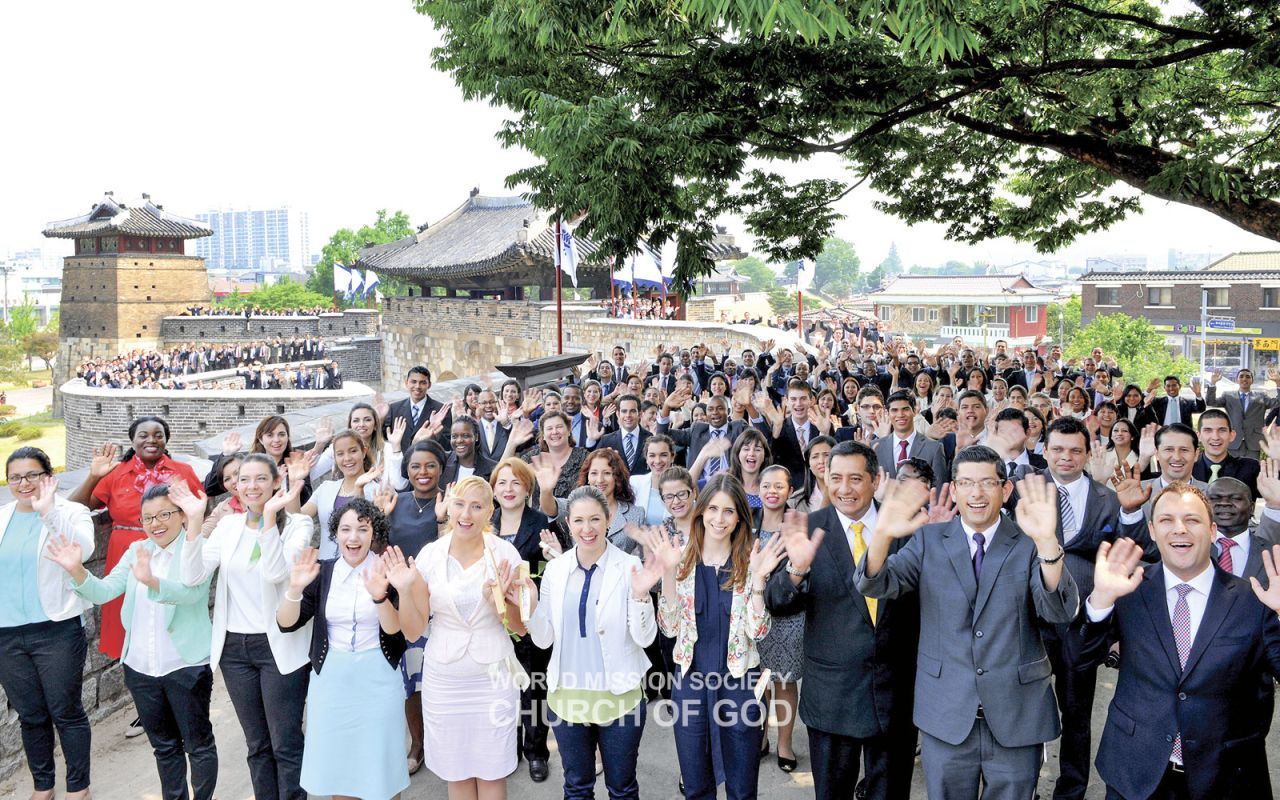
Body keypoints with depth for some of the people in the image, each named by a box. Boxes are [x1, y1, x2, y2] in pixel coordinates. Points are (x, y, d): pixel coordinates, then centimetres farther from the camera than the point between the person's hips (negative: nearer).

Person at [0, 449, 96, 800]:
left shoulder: (70, 512, -7)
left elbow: (83, 550, -28)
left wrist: (48, 511, -34)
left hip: (58, 631, -4)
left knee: (66, 712, 4)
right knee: (30, 716, 15)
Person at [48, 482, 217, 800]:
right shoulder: (136, 551, 7)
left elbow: (190, 591, -31)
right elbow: (104, 591, -3)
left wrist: (151, 581, -49)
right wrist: (77, 571, -22)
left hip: (186, 666, -6)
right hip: (139, 666, 6)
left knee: (198, 744, 8)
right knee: (164, 745, 20)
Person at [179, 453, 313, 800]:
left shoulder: (297, 524, -8)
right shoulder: (228, 525, 6)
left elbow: (277, 572, -23)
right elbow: (193, 576, -4)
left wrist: (269, 517, -31)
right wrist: (194, 523, -16)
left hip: (279, 646, -5)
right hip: (234, 646, 5)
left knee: (285, 745, 0)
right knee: (257, 744, 15)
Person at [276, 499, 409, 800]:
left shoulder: (387, 572, -8)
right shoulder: (322, 572, -1)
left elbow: (395, 630, -14)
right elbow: (286, 623, -4)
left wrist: (379, 596, -31)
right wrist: (295, 588, -22)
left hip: (376, 677, -2)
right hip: (330, 677, 2)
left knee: (379, 762, 7)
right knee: (336, 764, 13)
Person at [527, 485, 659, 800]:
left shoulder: (629, 567, -10)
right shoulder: (555, 568, -1)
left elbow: (644, 638, -12)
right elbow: (543, 639, 1)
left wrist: (640, 595, -28)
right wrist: (529, 605, -16)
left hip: (619, 696, -3)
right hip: (567, 695, 3)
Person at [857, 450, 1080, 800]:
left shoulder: (1029, 544, -3)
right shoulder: (929, 540, 0)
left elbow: (1060, 612, -18)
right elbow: (876, 585, -11)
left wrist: (1047, 541, -36)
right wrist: (883, 535, -32)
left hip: (1017, 717, 0)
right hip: (945, 716, 1)